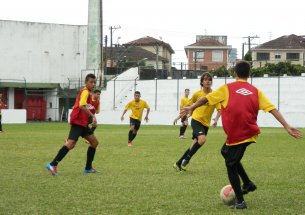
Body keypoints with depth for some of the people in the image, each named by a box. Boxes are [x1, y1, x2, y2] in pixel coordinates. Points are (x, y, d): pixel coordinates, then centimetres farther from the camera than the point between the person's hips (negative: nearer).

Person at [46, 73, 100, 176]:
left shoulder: (85, 92, 20)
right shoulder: (85, 91, -10)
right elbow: (82, 106, -25)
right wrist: (93, 116, -28)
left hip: (82, 122, 10)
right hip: (78, 121, -10)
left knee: (94, 142, 12)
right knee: (71, 143, -22)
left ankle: (88, 168, 17)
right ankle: (53, 165, -27)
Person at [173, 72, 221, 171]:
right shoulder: (197, 94, -2)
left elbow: (219, 109, -8)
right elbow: (188, 106, 10)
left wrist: (216, 118, -27)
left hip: (206, 123, 3)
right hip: (196, 120, -3)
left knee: (195, 145, 7)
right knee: (202, 139, -28)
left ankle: (179, 163, 22)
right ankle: (186, 159, -13)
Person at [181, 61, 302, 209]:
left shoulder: (227, 88, 1)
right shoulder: (255, 91, 8)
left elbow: (206, 99, 7)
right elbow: (272, 109, 1)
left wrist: (191, 108, 23)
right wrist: (287, 126, -2)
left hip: (235, 134, -5)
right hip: (249, 133, 5)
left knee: (231, 165, 9)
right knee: (227, 152, 28)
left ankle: (240, 202, 8)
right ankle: (247, 183, 23)